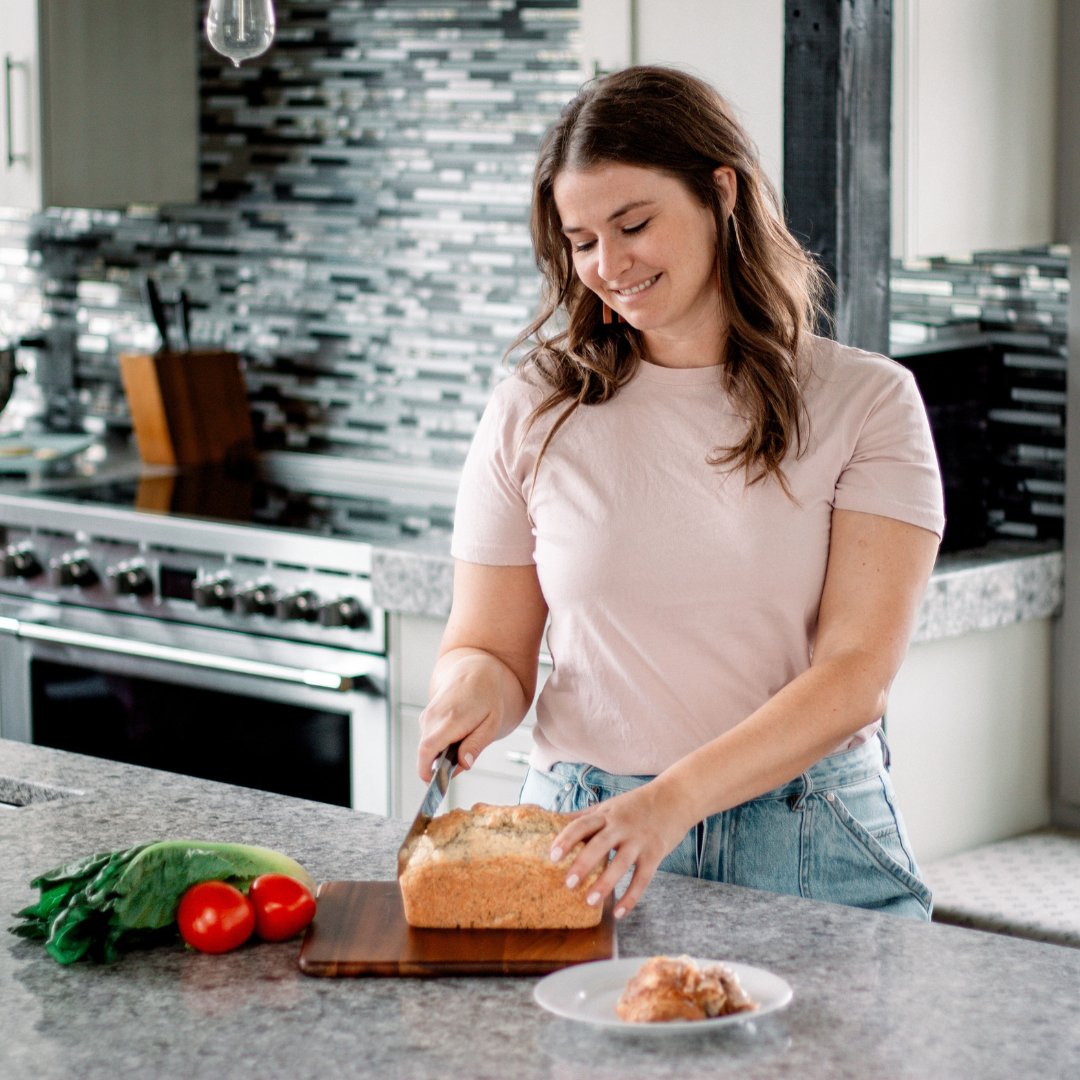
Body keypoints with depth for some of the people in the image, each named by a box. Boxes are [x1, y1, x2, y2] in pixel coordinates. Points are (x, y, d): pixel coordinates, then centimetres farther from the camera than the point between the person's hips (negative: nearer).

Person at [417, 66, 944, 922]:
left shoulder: (864, 403, 1)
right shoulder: (534, 411, 7)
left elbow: (857, 675, -7)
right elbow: (487, 648, 13)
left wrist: (675, 799, -21)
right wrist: (474, 681, -12)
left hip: (813, 850, -1)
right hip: (582, 839, 1)